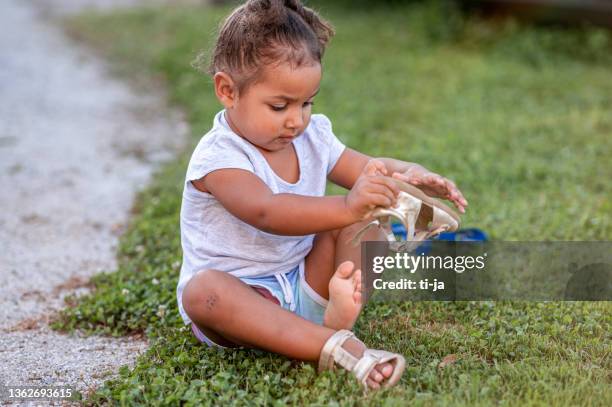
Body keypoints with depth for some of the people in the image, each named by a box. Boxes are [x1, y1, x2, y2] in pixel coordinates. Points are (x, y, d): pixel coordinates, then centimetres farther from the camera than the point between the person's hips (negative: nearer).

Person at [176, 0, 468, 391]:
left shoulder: (312, 136, 2)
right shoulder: (218, 157, -21)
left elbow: (371, 169, 2)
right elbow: (266, 212, -38)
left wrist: (412, 175, -22)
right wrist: (345, 207, -52)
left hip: (306, 283, 6)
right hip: (240, 294, -6)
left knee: (364, 219, -6)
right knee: (203, 290, -38)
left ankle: (342, 309, -31)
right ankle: (336, 346, -45)